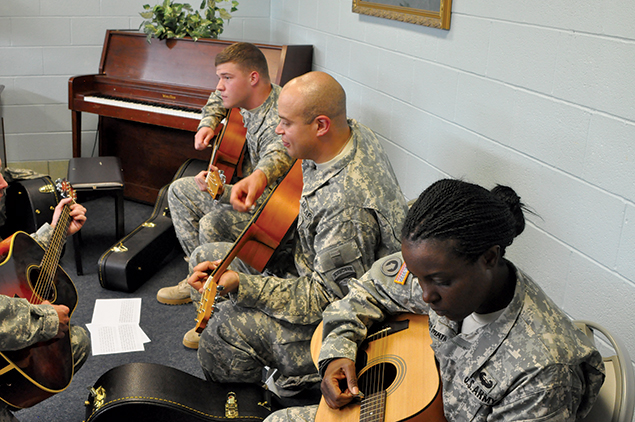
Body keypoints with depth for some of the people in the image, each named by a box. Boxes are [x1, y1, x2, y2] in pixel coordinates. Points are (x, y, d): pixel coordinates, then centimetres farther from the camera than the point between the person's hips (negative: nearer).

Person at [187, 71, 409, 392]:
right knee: (204, 257, 12)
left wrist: (239, 284, -31)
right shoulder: (352, 133, -6)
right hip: (317, 261, 11)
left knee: (224, 327, -26)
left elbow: (325, 298, -30)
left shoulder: (348, 206, -36)